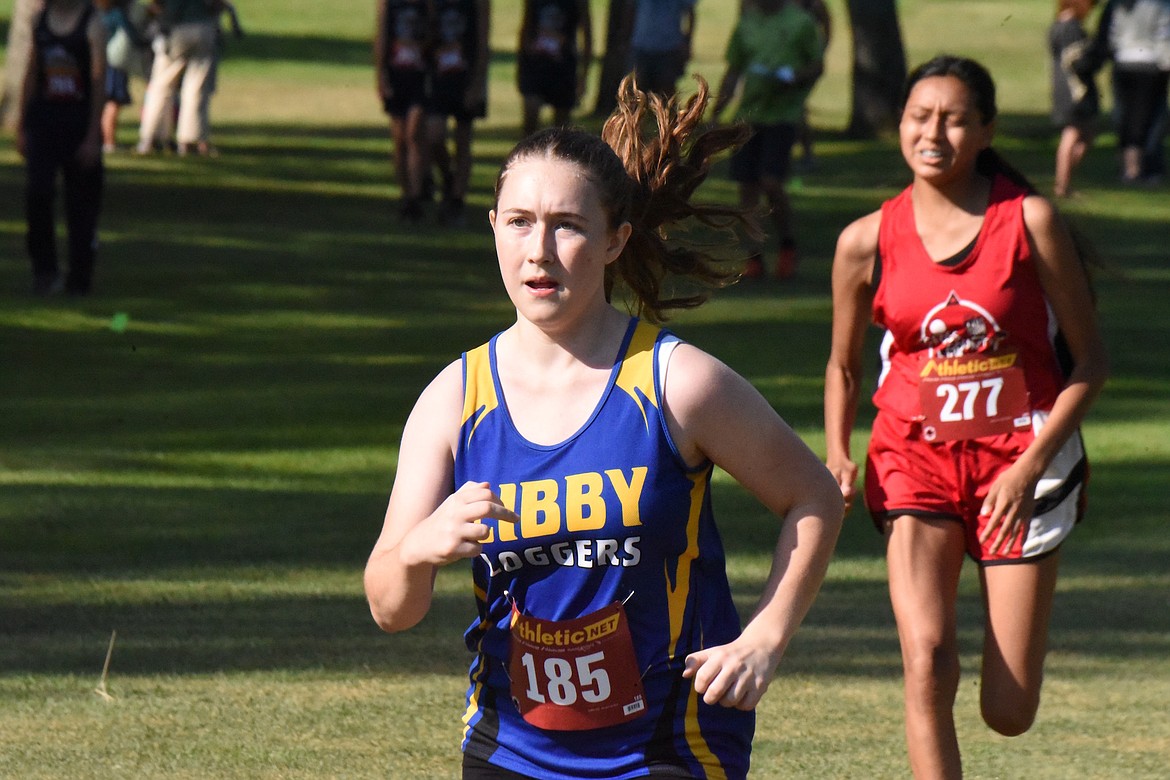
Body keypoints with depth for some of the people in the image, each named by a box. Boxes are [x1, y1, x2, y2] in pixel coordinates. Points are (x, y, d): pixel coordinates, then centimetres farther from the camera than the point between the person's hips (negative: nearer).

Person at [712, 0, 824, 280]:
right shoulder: (746, 23, 12)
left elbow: (817, 66, 3)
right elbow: (733, 73, 17)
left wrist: (792, 78, -16)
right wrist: (716, 113, 10)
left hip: (782, 116, -4)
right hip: (748, 116, 4)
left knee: (771, 182, -14)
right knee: (747, 186, 2)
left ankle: (787, 245, 7)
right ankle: (754, 257, 11)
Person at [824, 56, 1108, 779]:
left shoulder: (1030, 221, -8)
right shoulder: (867, 241, -1)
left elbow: (1090, 360, -4)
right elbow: (844, 365, 15)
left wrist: (1032, 464, -14)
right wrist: (837, 456, -2)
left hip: (1022, 456, -1)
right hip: (915, 456, 1)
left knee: (1009, 713, 1)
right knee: (927, 664, -22)